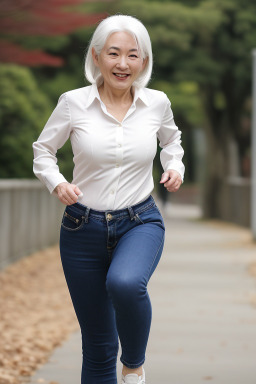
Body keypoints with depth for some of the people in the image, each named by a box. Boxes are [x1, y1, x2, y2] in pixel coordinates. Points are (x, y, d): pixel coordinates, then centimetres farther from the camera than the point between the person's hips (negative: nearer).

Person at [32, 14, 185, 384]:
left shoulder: (157, 103, -2)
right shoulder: (73, 103, -7)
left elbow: (171, 139, 21)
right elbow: (43, 150, 6)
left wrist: (175, 166, 2)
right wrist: (56, 183, -12)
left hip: (140, 222, 0)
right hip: (84, 228, 0)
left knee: (125, 283, -35)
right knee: (97, 348, 5)